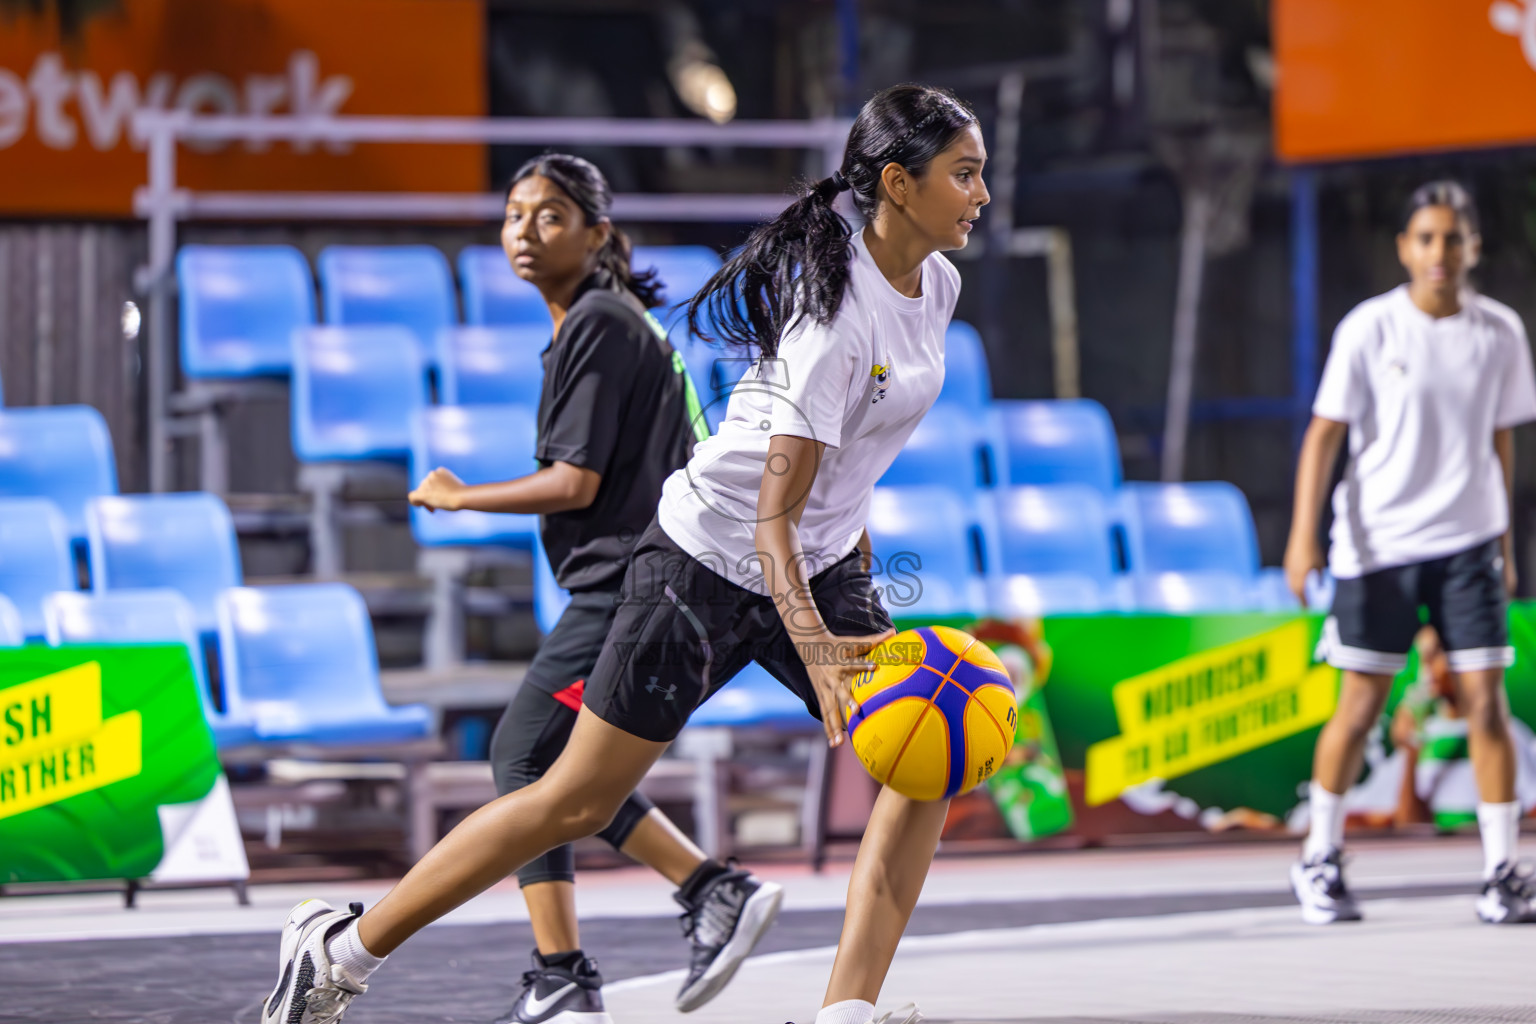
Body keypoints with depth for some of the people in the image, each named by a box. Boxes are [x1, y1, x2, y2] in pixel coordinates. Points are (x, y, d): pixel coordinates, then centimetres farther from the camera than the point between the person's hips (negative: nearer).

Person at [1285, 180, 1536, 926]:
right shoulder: (1369, 330, -5)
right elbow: (1325, 433, -3)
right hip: (1377, 544, -2)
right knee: (1361, 705, 2)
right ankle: (1319, 859, 18)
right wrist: (1303, 535, -10)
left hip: (1466, 543, 2)